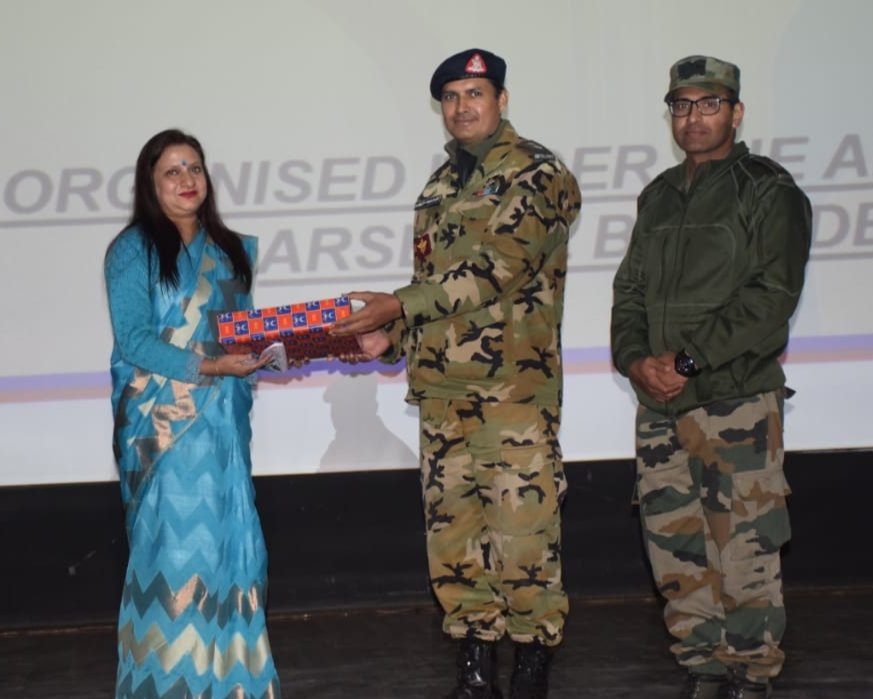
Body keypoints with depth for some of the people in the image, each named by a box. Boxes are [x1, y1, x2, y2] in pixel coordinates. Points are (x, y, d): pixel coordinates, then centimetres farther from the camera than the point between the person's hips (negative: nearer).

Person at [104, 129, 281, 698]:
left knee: (229, 538, 4)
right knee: (175, 541, -7)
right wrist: (206, 366, -21)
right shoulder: (133, 249, -3)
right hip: (162, 418, -5)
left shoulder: (232, 250, 15)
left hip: (223, 416, 5)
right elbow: (133, 338, -11)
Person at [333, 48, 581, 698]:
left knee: (522, 529, -5)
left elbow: (499, 266, -16)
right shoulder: (442, 184, 20)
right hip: (441, 383, 7)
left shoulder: (538, 174, -4)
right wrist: (393, 335, 8)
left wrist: (398, 304, -17)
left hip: (514, 383, -7)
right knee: (453, 529, 8)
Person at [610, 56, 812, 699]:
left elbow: (770, 299, -12)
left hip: (738, 401, -6)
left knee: (744, 548, -3)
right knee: (675, 546, 8)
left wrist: (688, 361, -16)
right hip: (659, 405, 6)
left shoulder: (769, 193, -3)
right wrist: (636, 359, -2)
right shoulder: (659, 197, 17)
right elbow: (630, 290, 17)